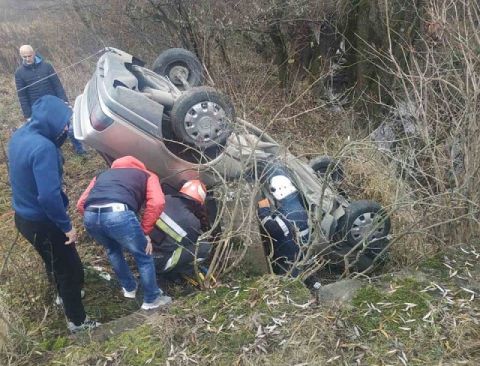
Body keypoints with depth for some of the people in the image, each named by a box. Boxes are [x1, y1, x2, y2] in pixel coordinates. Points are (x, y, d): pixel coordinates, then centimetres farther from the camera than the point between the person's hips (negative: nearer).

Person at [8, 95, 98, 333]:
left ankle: (66, 295, 54)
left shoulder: (19, 135, -1)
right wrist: (67, 225, -21)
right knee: (69, 269, 10)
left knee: (56, 263, 31)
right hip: (42, 222, -9)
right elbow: (49, 195, -34)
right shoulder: (43, 148, -31)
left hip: (24, 215, 9)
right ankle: (77, 321, 26)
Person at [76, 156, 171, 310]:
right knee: (143, 256, 20)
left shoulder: (103, 174, 38)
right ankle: (152, 300, 33)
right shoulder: (147, 175, 27)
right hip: (118, 214, -5)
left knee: (113, 251, 35)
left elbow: (81, 204, 29)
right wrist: (145, 232, 14)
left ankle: (129, 288, 49)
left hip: (90, 216, 5)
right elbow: (157, 202, 6)